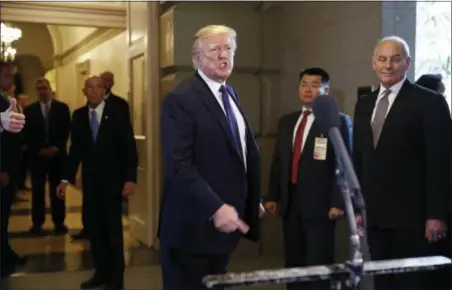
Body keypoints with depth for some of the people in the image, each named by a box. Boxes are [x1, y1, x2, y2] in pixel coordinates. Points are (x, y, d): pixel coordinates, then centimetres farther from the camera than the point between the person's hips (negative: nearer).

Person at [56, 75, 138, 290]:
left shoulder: (117, 114, -5)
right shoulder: (78, 115, 4)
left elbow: (129, 148, -7)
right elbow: (75, 150, 6)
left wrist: (130, 178, -15)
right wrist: (66, 178, -2)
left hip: (112, 181, -3)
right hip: (89, 182, 3)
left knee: (113, 230, 4)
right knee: (93, 229, 8)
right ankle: (101, 272, 21)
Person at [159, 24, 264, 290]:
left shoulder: (230, 94, 13)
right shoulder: (181, 100, -15)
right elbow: (179, 166, -23)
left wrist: (252, 199, 16)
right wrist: (215, 208, -28)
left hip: (225, 218, 8)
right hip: (195, 223, -8)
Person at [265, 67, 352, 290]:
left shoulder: (339, 121, -3)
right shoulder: (287, 121, 15)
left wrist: (338, 202, -14)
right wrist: (272, 196, 11)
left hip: (319, 203, -5)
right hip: (290, 201, 5)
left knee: (318, 264, 2)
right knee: (293, 262, 10)